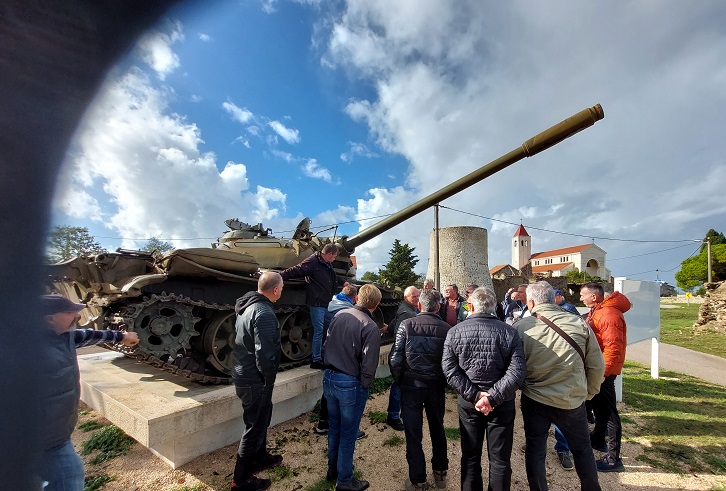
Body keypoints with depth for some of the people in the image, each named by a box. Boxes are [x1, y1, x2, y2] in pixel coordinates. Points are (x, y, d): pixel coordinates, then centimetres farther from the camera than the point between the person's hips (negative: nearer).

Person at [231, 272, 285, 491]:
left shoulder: (247, 306, 4)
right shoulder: (264, 313, -27)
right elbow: (265, 354, -31)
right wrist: (269, 379, -13)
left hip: (242, 374, 10)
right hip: (255, 381, -9)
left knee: (260, 419, 27)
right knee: (255, 427, 9)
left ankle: (260, 457, 47)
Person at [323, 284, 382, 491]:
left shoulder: (339, 315, -3)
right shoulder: (370, 327, -21)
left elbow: (326, 345, 5)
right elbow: (369, 365, -20)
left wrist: (331, 368, 15)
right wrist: (364, 386, -3)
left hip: (330, 378, 6)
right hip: (351, 384, -6)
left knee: (334, 427, 24)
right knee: (348, 433, 13)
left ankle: (332, 468, 43)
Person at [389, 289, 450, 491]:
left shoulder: (406, 325, -14)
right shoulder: (446, 328, -11)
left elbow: (395, 358, -15)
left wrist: (398, 380, 2)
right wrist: (443, 380, 11)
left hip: (411, 385, -2)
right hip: (437, 386, 2)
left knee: (413, 434, 13)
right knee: (438, 430, 24)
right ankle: (440, 473, 43)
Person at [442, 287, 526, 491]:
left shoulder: (454, 332, -9)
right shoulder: (509, 332, -11)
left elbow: (449, 369, -14)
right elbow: (517, 372, -18)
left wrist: (474, 395, -13)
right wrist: (492, 398, -17)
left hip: (467, 402, 1)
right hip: (502, 404, 0)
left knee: (470, 456, 19)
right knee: (500, 459, 18)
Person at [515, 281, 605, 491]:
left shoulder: (521, 326, -15)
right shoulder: (578, 323, -9)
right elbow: (596, 365, -2)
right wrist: (589, 392, 14)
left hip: (533, 400, -1)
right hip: (572, 400, 2)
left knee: (535, 451, 16)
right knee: (582, 449, 24)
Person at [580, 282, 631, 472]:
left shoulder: (609, 314, -23)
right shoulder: (596, 311, 10)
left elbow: (614, 348, -27)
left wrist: (601, 372, -24)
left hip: (604, 371, -10)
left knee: (608, 411, 0)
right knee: (598, 405, 24)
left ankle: (613, 458, 11)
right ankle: (598, 440, 42)